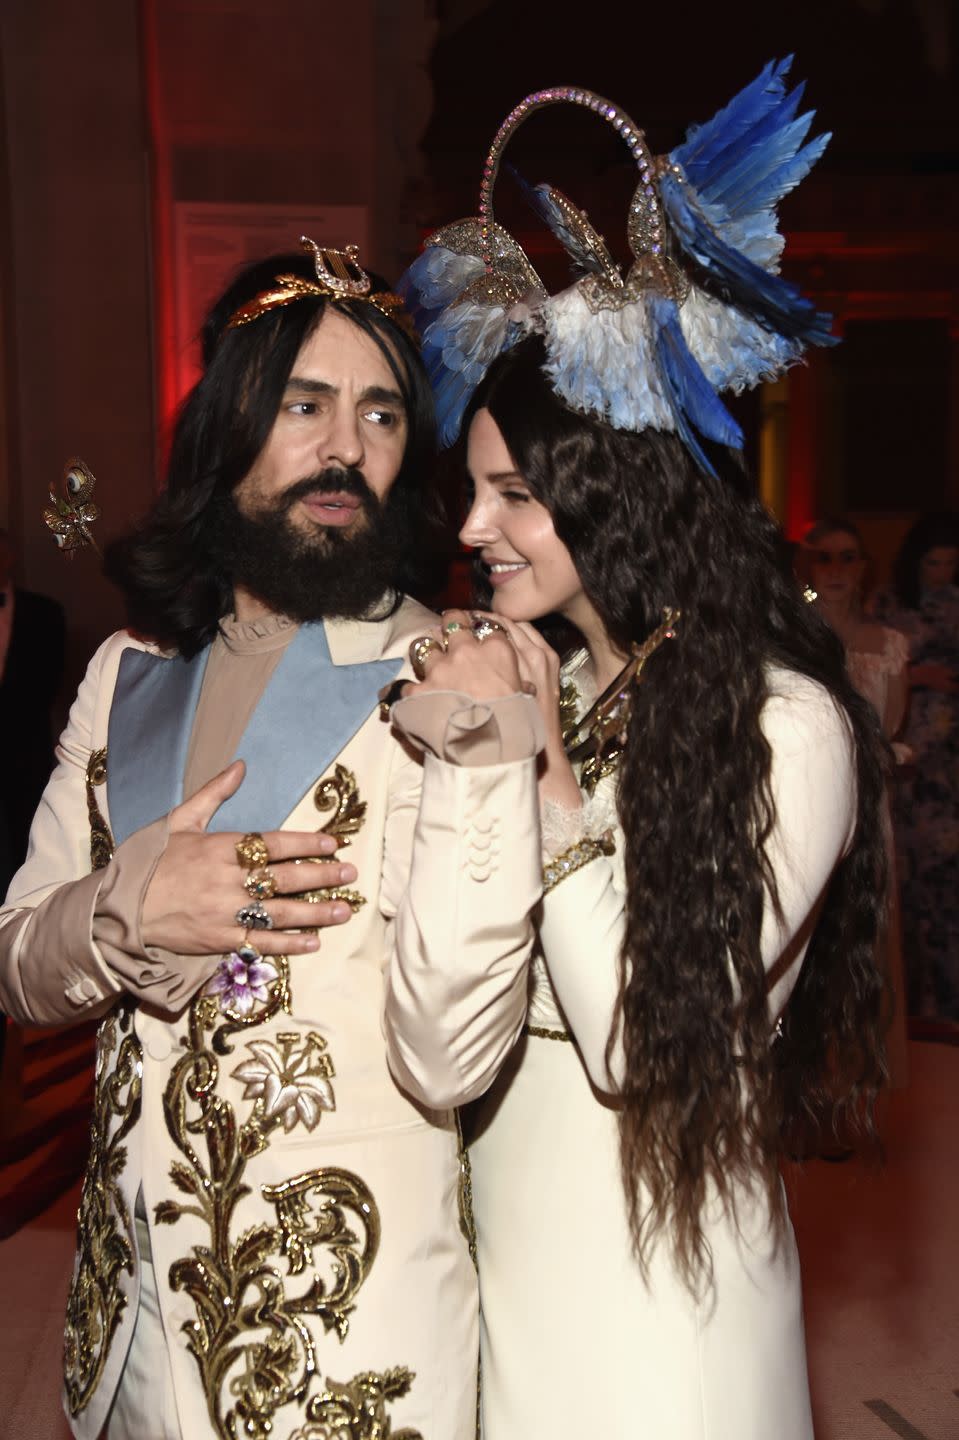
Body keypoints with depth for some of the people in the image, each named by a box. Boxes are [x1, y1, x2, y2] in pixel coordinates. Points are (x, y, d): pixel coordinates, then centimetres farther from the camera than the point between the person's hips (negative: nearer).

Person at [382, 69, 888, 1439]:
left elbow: (654, 1050, -17)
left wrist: (546, 773, -17)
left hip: (667, 1318, -4)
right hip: (496, 1275, 4)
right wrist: (471, 770, -20)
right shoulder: (531, 693, -4)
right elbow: (441, 1062, -11)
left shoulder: (783, 724, -16)